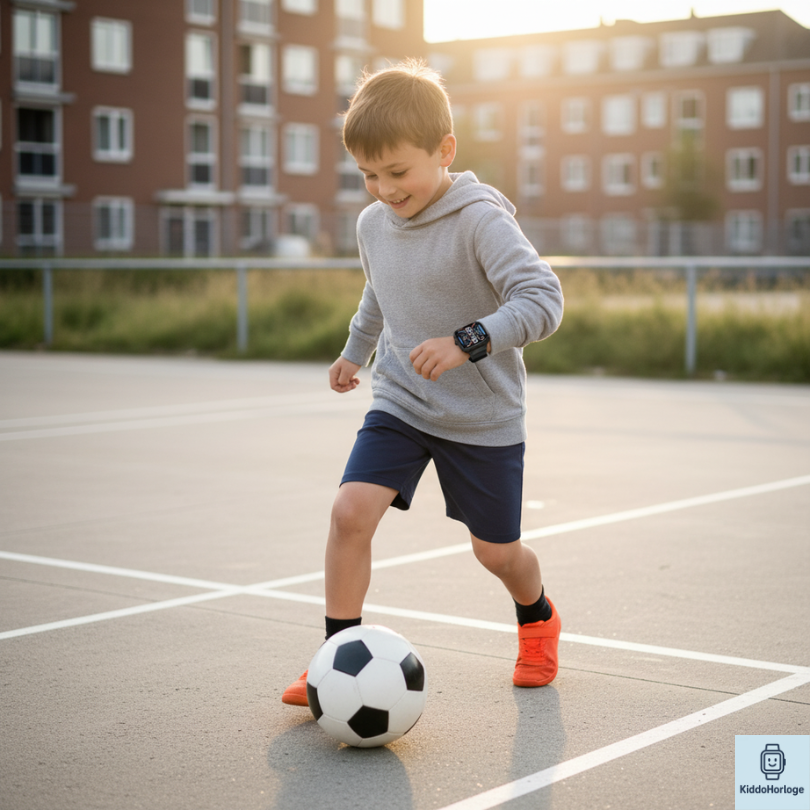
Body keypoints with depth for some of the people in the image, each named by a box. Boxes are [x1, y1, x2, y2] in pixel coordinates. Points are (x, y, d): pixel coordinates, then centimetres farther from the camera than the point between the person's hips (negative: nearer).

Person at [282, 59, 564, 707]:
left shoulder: (480, 220, -20)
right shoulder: (373, 224, 1)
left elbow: (543, 299, -30)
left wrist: (467, 342, -40)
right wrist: (356, 350, 33)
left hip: (484, 417, -4)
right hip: (398, 404, 4)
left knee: (496, 551, 9)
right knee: (351, 511, -17)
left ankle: (538, 619, 44)